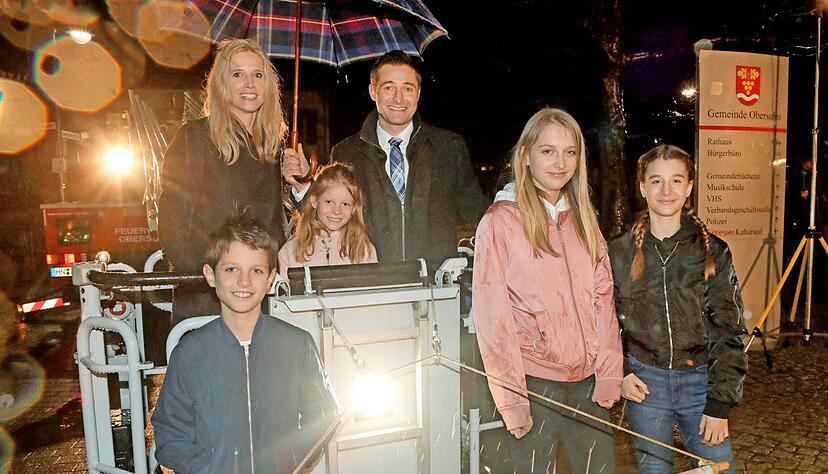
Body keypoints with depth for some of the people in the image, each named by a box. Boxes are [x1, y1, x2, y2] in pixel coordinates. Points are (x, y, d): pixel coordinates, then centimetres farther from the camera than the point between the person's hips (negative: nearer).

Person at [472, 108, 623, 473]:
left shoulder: (583, 218, 9)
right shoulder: (500, 221, -8)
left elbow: (602, 299, 7)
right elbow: (491, 317, -11)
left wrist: (608, 375, 0)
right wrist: (512, 401, -12)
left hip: (588, 380, 5)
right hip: (535, 384, -5)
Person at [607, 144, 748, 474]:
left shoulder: (713, 252, -2)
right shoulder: (620, 252, -1)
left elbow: (729, 332, -3)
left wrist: (719, 405, -6)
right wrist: (619, 374, -5)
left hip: (700, 381, 0)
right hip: (645, 383, 0)